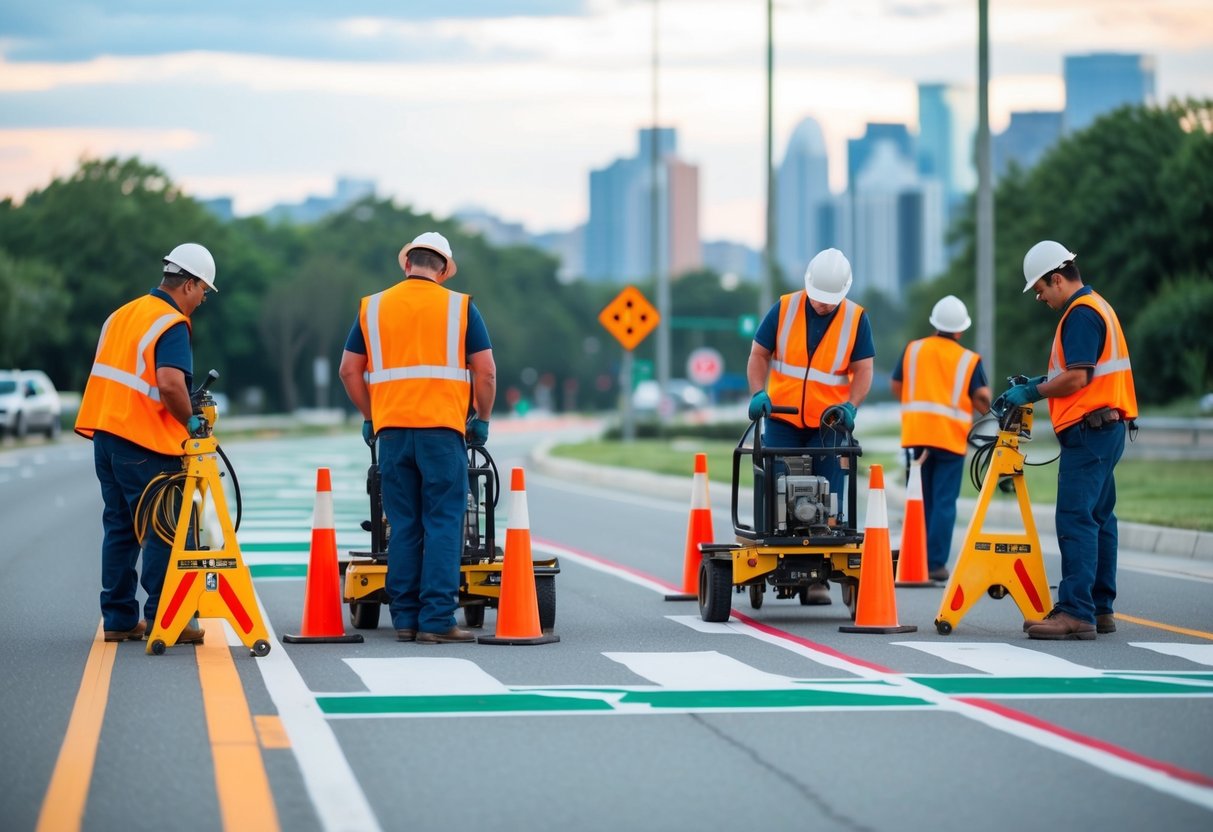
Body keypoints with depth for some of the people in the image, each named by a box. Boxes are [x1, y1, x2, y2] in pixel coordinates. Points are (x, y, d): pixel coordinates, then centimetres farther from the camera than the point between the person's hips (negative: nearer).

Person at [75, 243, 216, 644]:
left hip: (105, 434, 8)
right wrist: (189, 420, -10)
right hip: (145, 444, -8)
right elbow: (170, 383, -27)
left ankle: (119, 618, 14)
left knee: (120, 527, 13)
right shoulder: (173, 325, -12)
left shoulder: (123, 314, 15)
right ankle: (163, 619, -2)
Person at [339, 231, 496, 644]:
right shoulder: (459, 307, 2)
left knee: (403, 526, 8)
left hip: (392, 428, 3)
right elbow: (485, 370, -1)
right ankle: (437, 619, -7)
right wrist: (482, 420, 11)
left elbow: (349, 370, 10)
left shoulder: (373, 307, 10)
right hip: (442, 426, -3)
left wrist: (370, 416, 20)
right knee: (443, 525, -2)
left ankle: (404, 618, 8)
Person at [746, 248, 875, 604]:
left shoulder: (856, 319, -1)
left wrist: (850, 405, -19)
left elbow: (863, 370, -2)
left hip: (827, 424, -1)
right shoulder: (784, 309, 0)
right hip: (782, 418, 1)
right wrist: (758, 393, -10)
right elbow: (759, 354, 5)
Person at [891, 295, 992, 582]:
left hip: (916, 434, 3)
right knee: (944, 502, -1)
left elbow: (897, 387, 11)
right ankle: (935, 563, -6)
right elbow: (982, 399, -6)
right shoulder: (969, 360, -1)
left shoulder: (912, 350, 6)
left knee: (919, 501, 13)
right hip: (950, 437, -3)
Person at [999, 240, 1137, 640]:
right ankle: (1099, 608, 16)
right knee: (1098, 518, 12)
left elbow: (1077, 378, -19)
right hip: (1106, 427, 11)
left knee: (1076, 519, -14)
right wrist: (1040, 382, 14)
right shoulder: (1096, 306, 20)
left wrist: (1032, 392, -8)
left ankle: (1076, 612, -19)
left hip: (1089, 428, -11)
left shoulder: (1081, 313, -13)